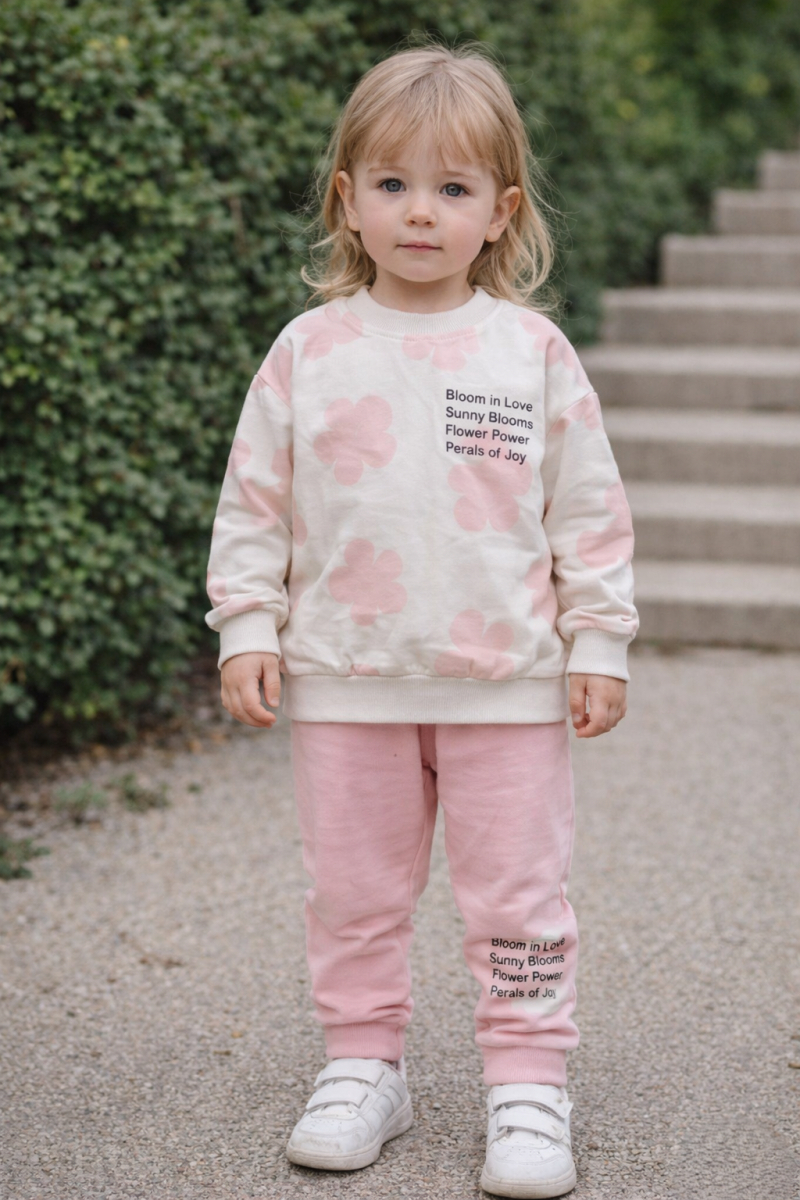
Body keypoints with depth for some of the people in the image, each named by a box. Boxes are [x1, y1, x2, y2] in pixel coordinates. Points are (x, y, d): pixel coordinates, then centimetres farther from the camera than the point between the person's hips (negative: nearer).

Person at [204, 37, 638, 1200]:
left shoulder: (533, 351, -1)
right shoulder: (309, 351, 0)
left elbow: (590, 509, 2)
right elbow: (253, 501, 5)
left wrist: (598, 642, 0)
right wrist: (247, 628, -1)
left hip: (507, 679, -1)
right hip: (347, 674, 1)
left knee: (518, 893, 5)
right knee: (352, 890, 12)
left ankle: (527, 1085, 17)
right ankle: (362, 1066, 28)